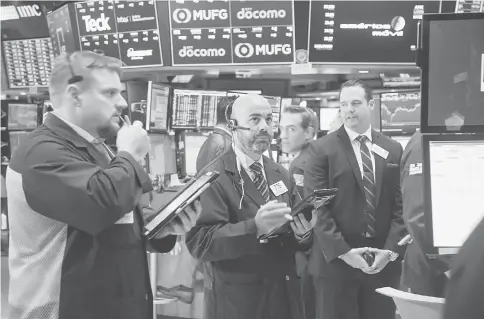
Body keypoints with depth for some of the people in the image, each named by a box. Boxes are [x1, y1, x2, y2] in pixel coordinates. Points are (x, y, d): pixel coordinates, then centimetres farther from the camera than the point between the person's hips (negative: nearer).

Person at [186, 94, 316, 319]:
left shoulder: (281, 174, 10)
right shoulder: (215, 177, -11)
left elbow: (294, 243, 12)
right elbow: (199, 242, -21)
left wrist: (302, 233, -10)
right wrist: (254, 227, -32)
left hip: (285, 294, 6)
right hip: (238, 299, -6)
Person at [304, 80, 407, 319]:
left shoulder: (393, 150, 10)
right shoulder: (321, 149, 0)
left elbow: (400, 205, 6)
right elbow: (316, 207, -7)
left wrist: (391, 250, -7)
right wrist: (343, 251, -14)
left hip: (384, 262, 3)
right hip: (335, 261, -3)